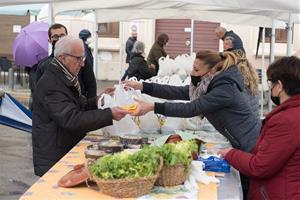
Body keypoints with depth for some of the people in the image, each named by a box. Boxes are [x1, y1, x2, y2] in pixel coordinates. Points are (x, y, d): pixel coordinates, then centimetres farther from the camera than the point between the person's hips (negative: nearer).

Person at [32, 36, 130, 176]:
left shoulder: (66, 78, 12)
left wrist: (98, 100, -1)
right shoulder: (50, 84, -21)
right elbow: (72, 120, -28)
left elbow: (79, 107, 17)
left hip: (70, 151, 9)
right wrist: (109, 115, -31)